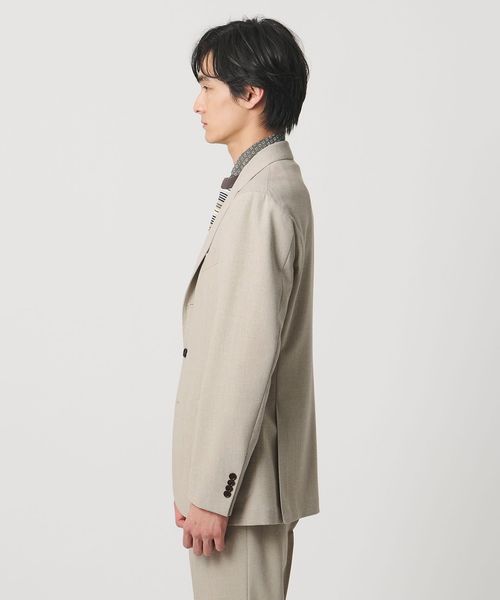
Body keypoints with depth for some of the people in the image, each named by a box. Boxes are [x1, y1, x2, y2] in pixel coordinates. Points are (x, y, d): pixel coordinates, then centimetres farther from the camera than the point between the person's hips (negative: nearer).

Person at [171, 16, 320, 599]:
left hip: (241, 474, -10)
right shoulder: (272, 184, 11)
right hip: (247, 466, 10)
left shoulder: (262, 200, -20)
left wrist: (210, 491, -18)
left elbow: (249, 357, -23)